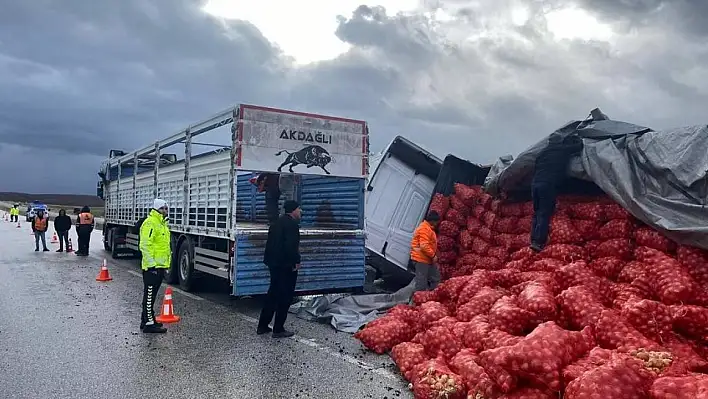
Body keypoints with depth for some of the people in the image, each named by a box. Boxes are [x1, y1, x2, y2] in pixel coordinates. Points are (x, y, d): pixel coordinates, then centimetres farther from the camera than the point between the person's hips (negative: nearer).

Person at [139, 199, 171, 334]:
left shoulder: (162, 223, 19)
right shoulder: (150, 223, -13)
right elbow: (145, 245, -20)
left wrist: (165, 264, 25)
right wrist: (151, 264, -24)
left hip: (160, 266, 10)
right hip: (152, 267, -10)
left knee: (151, 294, 17)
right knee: (149, 294, -5)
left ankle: (146, 320, 26)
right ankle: (149, 324, -2)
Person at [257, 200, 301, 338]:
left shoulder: (277, 223, 14)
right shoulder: (292, 224, -15)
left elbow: (270, 243, 16)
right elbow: (292, 246, -24)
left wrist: (270, 260, 18)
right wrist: (296, 261, -16)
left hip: (274, 263, 9)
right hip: (286, 265, -9)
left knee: (273, 294, 17)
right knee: (285, 297, 0)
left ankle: (262, 326, 23)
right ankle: (278, 329, 5)